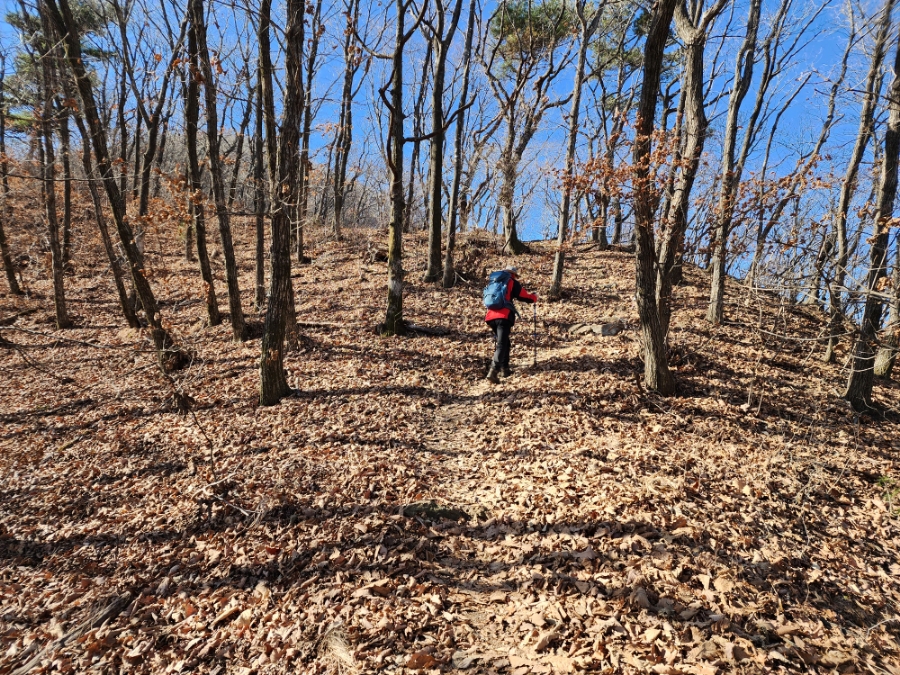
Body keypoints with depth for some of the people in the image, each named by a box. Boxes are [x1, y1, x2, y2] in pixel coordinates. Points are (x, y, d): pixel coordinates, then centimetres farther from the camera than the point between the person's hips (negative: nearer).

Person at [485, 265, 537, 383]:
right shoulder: (513, 283, 8)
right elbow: (528, 298, 9)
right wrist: (535, 296, 32)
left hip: (490, 316, 6)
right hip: (504, 316, -6)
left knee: (502, 342, 21)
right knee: (502, 344, -10)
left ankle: (505, 369, 23)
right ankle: (493, 371, -24)